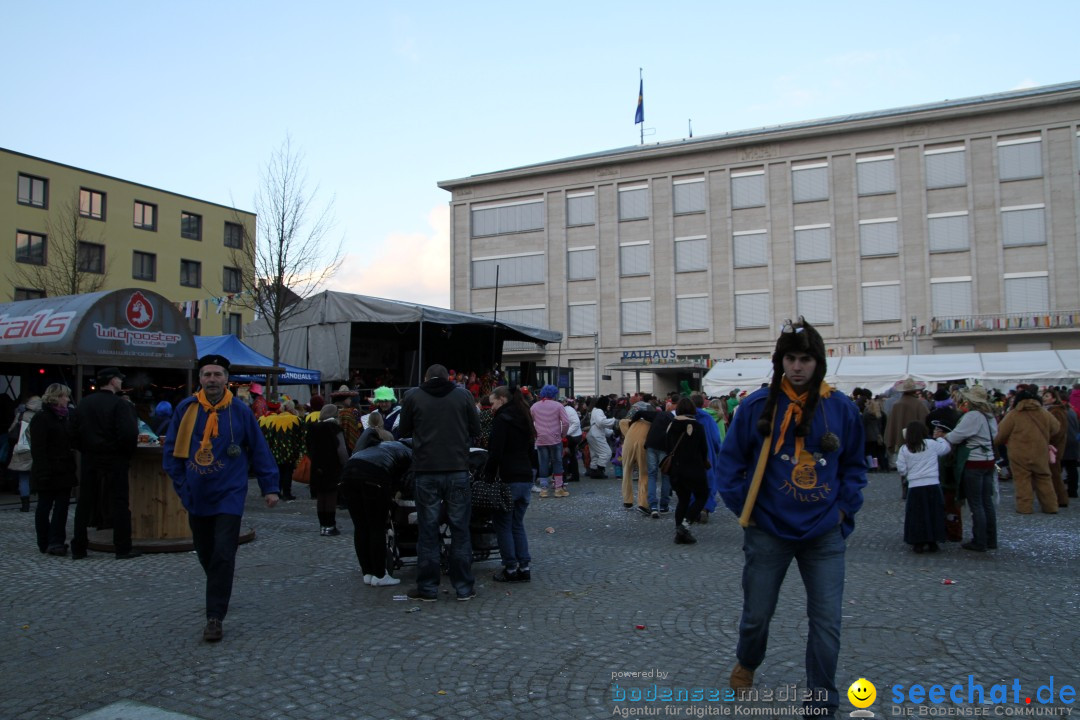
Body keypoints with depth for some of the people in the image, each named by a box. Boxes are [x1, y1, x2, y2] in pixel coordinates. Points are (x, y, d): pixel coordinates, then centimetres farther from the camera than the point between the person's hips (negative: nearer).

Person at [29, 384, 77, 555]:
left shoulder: (63, 417, 15)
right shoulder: (41, 418, -9)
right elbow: (38, 448, -15)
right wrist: (44, 471, -22)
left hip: (64, 470, 7)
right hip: (49, 472, -7)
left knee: (62, 506, 5)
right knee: (45, 507, 2)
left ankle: (56, 542, 9)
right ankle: (45, 543, 6)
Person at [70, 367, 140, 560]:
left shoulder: (84, 403, 6)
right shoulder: (120, 404, -13)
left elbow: (74, 434, 5)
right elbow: (129, 434, -20)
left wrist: (86, 450, 14)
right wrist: (127, 454, -5)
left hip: (90, 459, 5)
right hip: (114, 460, -5)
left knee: (85, 503, 12)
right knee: (119, 504, 0)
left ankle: (78, 548, 16)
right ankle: (123, 549, 2)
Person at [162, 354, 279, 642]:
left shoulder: (240, 411, -6)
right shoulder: (186, 409, -2)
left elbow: (260, 450, -2)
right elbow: (171, 449, 5)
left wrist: (270, 487, -1)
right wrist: (181, 483, -1)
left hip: (229, 495, -3)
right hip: (196, 497, 3)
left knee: (222, 556, -9)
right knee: (205, 554, 16)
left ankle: (215, 617, -2)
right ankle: (220, 593, 43)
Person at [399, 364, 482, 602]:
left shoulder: (413, 396, 2)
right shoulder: (463, 395, 2)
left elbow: (405, 432, 11)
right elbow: (475, 430, 8)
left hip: (426, 472, 0)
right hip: (457, 470, 0)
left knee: (428, 531, 8)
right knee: (460, 530, 8)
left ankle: (427, 588, 13)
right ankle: (464, 587, 12)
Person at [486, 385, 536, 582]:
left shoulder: (502, 419, -10)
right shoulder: (524, 419, 16)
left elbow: (495, 452, -16)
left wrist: (489, 476, -9)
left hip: (508, 479, -8)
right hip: (526, 478, 8)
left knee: (503, 524, 2)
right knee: (518, 524, 14)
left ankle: (510, 569, 4)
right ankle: (524, 567, 11)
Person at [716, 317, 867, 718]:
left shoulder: (842, 409, -4)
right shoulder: (757, 406, -9)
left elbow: (854, 466, 9)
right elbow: (730, 461, -1)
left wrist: (844, 508, 1)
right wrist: (744, 509, -3)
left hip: (825, 535, 1)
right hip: (768, 532, -1)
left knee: (827, 622, 3)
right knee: (757, 614, 13)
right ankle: (746, 664, 45)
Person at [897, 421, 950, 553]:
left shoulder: (904, 449, -2)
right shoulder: (932, 444, -1)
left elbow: (901, 470, -1)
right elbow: (947, 448, 17)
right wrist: (939, 438, 33)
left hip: (914, 487, -1)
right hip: (933, 485, 1)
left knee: (916, 516, 7)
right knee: (933, 514, 11)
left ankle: (918, 543, 10)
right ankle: (932, 542, 17)